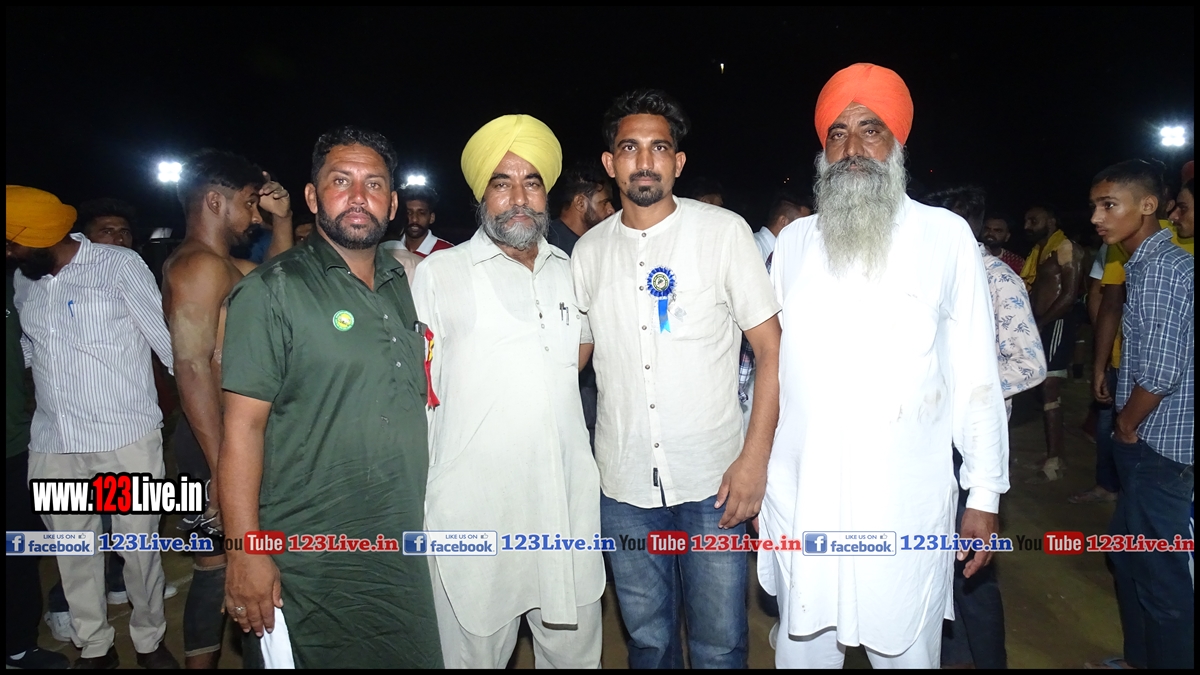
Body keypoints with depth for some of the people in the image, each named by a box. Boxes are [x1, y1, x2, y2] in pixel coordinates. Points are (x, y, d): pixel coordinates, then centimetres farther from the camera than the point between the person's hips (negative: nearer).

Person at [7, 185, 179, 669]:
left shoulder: (119, 266, -6)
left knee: (139, 546, 6)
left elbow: (167, 339, -5)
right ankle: (95, 646, 32)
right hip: (52, 444, 5)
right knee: (72, 551, 14)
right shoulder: (22, 281, 11)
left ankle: (149, 641, 27)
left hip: (127, 438, -5)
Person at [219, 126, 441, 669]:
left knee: (415, 657, 17)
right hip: (304, 569, -5)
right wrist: (245, 551, -15)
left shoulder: (405, 286, 9)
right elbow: (243, 425, -12)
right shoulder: (272, 291, -9)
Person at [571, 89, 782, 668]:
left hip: (714, 481, -2)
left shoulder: (724, 231, -4)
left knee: (718, 646, 9)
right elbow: (572, 355, 13)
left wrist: (755, 458, -11)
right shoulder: (589, 251, 4)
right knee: (648, 640, 18)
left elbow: (772, 348, -4)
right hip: (623, 486, 3)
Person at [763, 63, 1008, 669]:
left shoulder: (946, 237, -1)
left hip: (906, 505, -2)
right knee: (802, 649, 15)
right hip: (799, 501, 2)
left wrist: (985, 494, 1)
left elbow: (976, 374, 1)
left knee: (906, 649, 10)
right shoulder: (793, 243, 6)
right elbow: (771, 361, 10)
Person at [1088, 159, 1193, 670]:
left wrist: (1127, 427, -10)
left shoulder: (1162, 268, -19)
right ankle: (1141, 657, 37)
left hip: (1156, 448, -10)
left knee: (1162, 576, 3)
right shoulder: (1148, 264, 10)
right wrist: (1128, 427, 12)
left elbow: (1161, 373, -25)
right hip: (1147, 443, 10)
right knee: (1129, 556, 21)